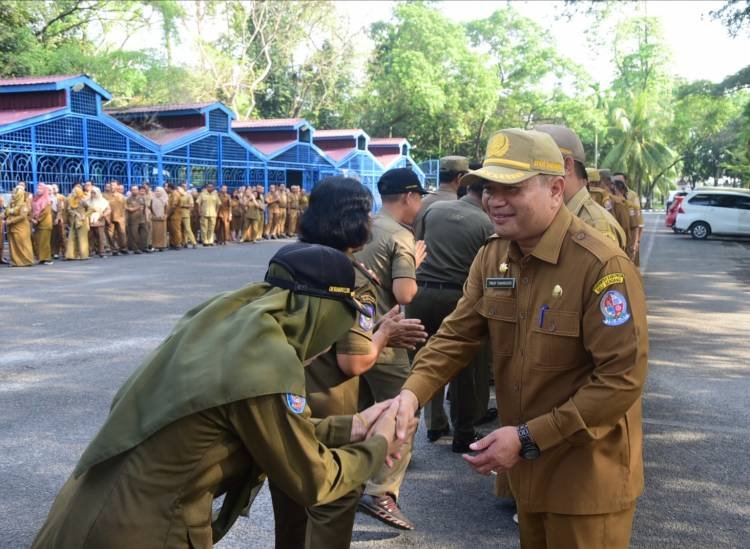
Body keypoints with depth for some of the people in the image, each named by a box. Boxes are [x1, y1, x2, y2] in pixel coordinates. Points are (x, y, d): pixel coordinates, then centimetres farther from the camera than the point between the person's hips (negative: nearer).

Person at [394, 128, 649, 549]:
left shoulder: (602, 266, -25)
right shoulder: (492, 257, -2)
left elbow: (623, 379, -26)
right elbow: (457, 335, -2)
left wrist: (529, 438, -27)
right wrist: (412, 392, -21)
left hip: (588, 472, -6)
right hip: (527, 464, 7)